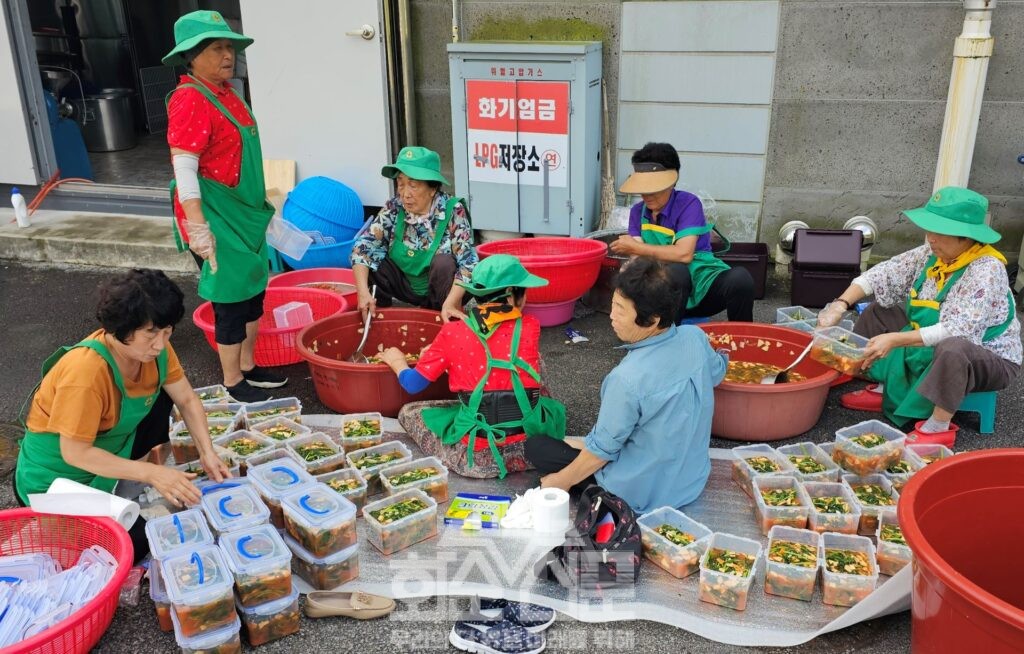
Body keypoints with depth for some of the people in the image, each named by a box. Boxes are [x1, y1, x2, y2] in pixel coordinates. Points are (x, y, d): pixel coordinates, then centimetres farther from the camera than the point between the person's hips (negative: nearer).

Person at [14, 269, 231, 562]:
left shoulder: (153, 348, -16)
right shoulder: (87, 370, -36)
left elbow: (187, 399, -4)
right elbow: (75, 452, -30)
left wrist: (207, 453, -17)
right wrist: (151, 473, -31)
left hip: (108, 446, 7)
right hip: (56, 476, -7)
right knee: (136, 541, -12)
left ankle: (129, 483, 4)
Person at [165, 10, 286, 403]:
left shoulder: (225, 93, 9)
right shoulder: (190, 100, -18)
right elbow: (183, 168, -23)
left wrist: (258, 205, 22)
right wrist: (198, 228, -27)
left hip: (244, 211, 9)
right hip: (216, 216, -9)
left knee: (254, 290, 16)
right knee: (230, 299, 1)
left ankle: (248, 367, 32)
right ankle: (233, 383, 16)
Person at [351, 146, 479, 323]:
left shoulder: (453, 211, -22)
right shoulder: (393, 209, -13)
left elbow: (468, 263, -26)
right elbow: (363, 247, -19)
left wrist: (450, 304, -39)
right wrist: (363, 292, -33)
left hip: (441, 289, -3)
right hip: (406, 287, 3)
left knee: (443, 262, -31)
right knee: (370, 256, -18)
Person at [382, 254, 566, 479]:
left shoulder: (452, 333, -6)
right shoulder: (530, 328, -4)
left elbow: (413, 384, -1)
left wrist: (396, 360, 24)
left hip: (477, 457, -2)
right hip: (531, 451, 3)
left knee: (409, 412, 18)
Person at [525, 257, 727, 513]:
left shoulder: (629, 379, -34)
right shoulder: (695, 337, -15)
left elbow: (602, 449, -20)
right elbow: (717, 372, 10)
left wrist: (561, 481, -4)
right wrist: (720, 357, 34)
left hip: (645, 494, -7)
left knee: (535, 446, 2)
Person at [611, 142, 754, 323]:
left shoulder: (688, 204, -8)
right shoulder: (637, 212, 6)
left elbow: (684, 254, -21)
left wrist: (637, 247, -16)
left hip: (703, 282, -1)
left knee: (740, 278, -33)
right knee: (676, 271, -35)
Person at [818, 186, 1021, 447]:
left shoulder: (986, 270, -27)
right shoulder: (932, 253, -6)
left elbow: (955, 331, -35)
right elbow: (883, 274, -5)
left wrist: (894, 340, -41)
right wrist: (841, 304, -20)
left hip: (989, 359, -8)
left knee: (951, 349, -41)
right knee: (879, 312, 8)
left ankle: (938, 428, -26)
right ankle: (884, 389, 5)